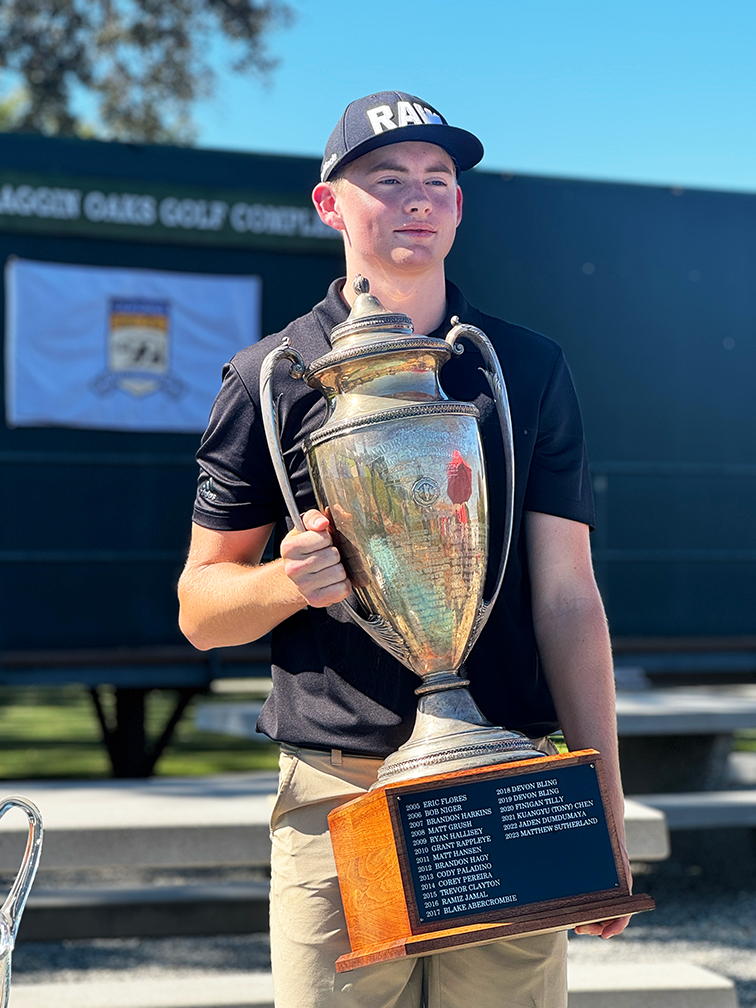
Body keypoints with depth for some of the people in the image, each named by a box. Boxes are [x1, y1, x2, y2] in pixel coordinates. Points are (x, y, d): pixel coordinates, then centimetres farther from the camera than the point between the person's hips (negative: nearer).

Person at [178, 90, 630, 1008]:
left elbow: (565, 596, 5)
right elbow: (201, 606, 8)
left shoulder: (530, 371, 9)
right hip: (336, 791, -1)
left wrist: (606, 806, -1)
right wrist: (288, 581, -15)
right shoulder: (272, 377, 5)